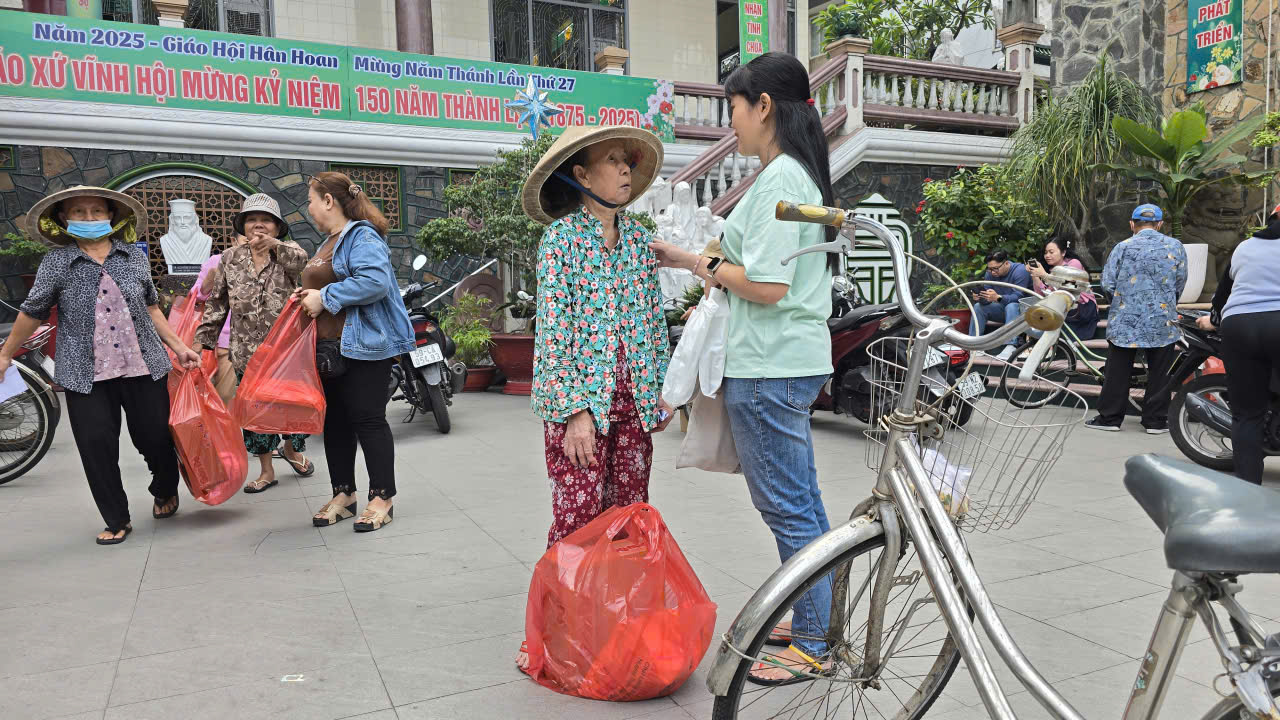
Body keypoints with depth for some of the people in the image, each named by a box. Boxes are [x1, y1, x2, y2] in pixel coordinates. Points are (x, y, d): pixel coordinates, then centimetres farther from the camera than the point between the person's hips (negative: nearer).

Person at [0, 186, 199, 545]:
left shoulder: (134, 256, 6)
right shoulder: (55, 262, 1)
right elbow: (32, 313, 10)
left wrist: (178, 347, 9)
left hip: (143, 366, 1)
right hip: (86, 374, -1)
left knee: (156, 437, 6)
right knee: (97, 446, -1)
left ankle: (165, 491, 36)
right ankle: (117, 521, 16)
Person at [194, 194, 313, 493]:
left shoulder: (287, 252, -2)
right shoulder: (231, 259, 6)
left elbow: (300, 259, -28)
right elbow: (216, 303, 11)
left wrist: (274, 244, -48)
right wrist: (203, 339, 7)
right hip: (247, 352, 2)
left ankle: (292, 449, 38)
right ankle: (266, 471, 22)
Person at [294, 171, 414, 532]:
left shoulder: (363, 236, -11)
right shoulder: (328, 243, 20)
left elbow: (375, 281, -27)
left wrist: (325, 297, -20)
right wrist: (309, 295, 11)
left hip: (364, 344, -10)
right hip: (330, 348, 10)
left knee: (368, 419, -5)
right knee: (335, 420, 11)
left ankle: (382, 498, 5)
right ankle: (343, 495, 21)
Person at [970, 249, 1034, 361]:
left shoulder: (1020, 270, -23)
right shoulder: (990, 274, -6)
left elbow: (1018, 297, -32)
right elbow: (987, 301, -8)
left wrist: (997, 297, -48)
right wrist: (980, 298, -33)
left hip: (1023, 309, -6)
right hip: (1004, 308, 6)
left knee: (1011, 306, -36)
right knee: (978, 307, -11)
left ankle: (1011, 346, -44)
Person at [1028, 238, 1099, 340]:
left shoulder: (1074, 263, -7)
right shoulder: (1050, 269, 10)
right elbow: (1041, 294, -3)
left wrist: (1044, 275, -29)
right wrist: (1034, 275, -13)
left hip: (1084, 307, -6)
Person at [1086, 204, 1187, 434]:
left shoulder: (1123, 247, -5)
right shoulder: (1175, 246, 1)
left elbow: (1107, 283, -6)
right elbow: (1180, 283, 7)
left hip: (1125, 321, -1)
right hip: (1163, 323, 1)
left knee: (1117, 372, 7)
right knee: (1159, 373, 10)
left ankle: (1110, 417, 11)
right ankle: (1155, 421, 15)